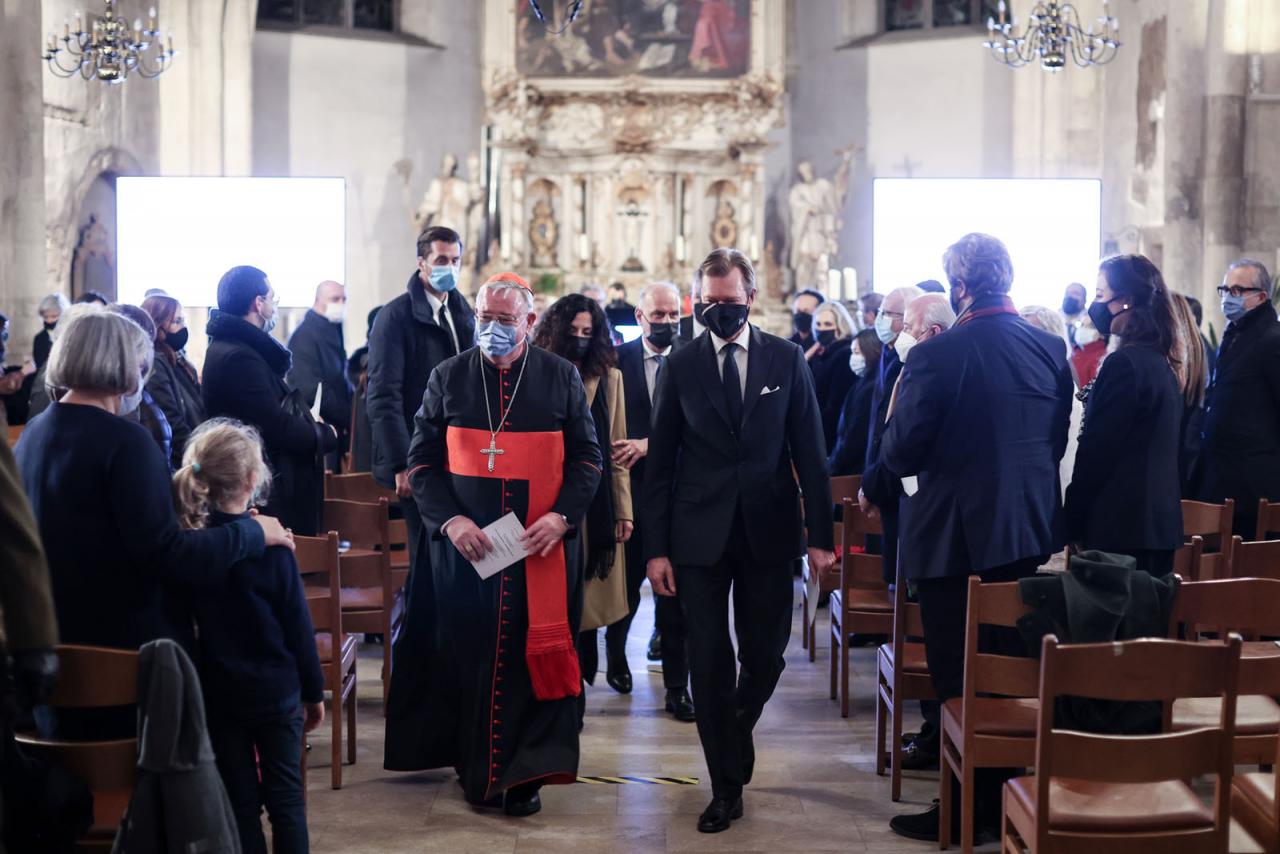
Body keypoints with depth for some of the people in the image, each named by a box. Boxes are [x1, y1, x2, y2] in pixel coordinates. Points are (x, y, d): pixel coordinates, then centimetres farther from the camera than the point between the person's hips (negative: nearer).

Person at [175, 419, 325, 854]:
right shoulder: (270, 545, -14)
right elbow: (298, 626, -9)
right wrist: (314, 691, 2)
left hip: (219, 692, 3)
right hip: (276, 688, -2)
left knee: (239, 801, 10)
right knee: (286, 796, 9)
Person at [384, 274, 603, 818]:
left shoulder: (562, 378, 5)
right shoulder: (448, 379, 6)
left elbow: (587, 457, 6)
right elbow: (423, 460, 6)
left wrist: (562, 515, -11)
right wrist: (450, 519, -10)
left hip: (543, 550, 0)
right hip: (464, 548, 1)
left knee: (537, 659, 0)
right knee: (470, 659, 3)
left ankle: (526, 773, 9)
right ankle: (476, 770, 15)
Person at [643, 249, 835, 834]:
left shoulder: (786, 359, 2)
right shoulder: (681, 366, 1)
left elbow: (809, 452, 2)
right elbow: (660, 462, 2)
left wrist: (820, 535, -3)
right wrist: (656, 548, -3)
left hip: (768, 531, 1)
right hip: (700, 535, -1)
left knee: (765, 656, 7)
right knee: (709, 663, 2)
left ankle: (734, 735, 38)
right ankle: (726, 784, 14)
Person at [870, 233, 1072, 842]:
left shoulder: (935, 356, -19)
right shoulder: (1050, 349, -2)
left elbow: (900, 454, -14)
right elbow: (1057, 441, 8)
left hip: (955, 537, -6)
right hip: (1030, 533, 6)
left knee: (958, 679, 5)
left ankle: (965, 808, 13)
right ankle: (1011, 797, 28)